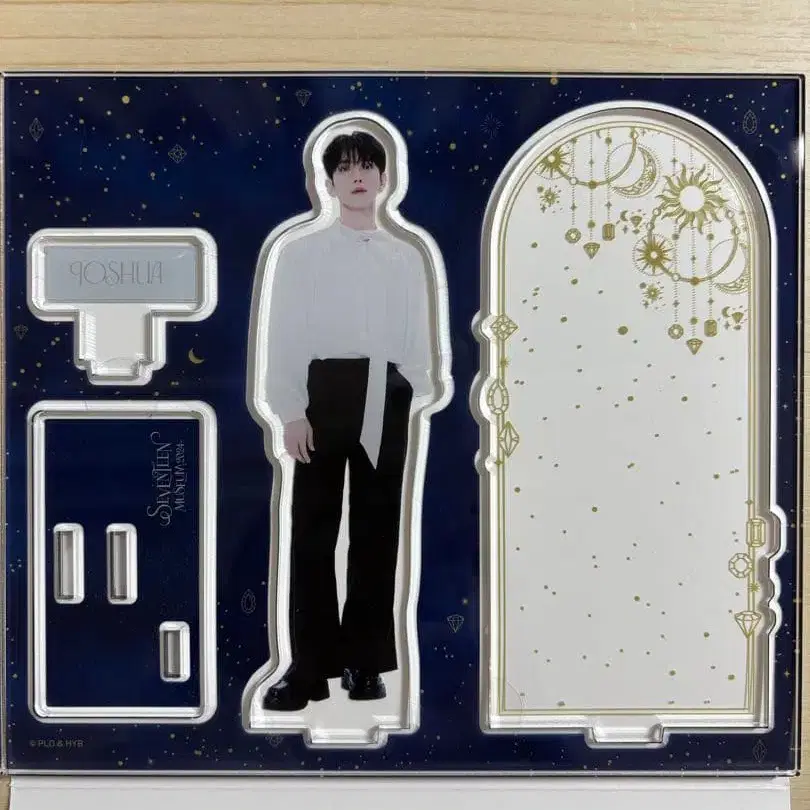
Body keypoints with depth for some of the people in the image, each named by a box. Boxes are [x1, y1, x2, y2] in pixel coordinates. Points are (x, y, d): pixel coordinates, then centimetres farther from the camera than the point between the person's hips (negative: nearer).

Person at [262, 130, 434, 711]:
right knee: (313, 529, -1)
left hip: (385, 398, 2)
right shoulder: (301, 253, 5)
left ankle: (364, 661, 20)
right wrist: (291, 410, -7)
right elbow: (285, 336, 1)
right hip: (323, 392, -2)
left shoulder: (406, 258, 12)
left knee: (377, 530, 7)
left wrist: (416, 397, -2)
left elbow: (418, 338, 10)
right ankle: (309, 666, 8)